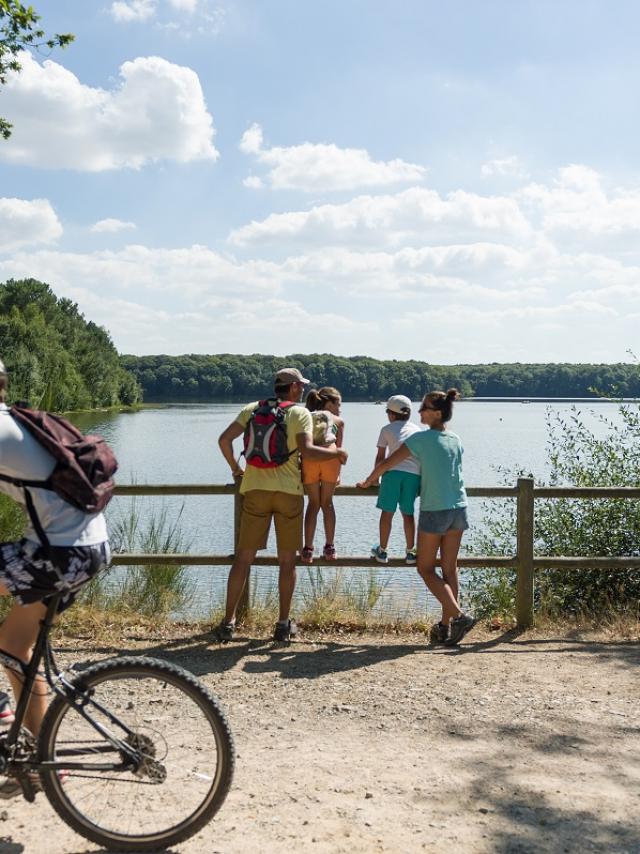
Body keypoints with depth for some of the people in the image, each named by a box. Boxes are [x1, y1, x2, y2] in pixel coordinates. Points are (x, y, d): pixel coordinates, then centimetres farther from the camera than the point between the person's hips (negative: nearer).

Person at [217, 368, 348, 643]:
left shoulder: (252, 409, 9)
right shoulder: (300, 413, -1)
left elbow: (224, 439, 0)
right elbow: (307, 450, -15)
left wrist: (235, 467, 14)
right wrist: (336, 452, 1)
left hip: (255, 489, 3)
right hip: (288, 491, -2)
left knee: (243, 557, 6)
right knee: (287, 561, 9)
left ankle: (228, 622, 5)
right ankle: (284, 624, 13)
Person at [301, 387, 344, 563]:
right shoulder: (337, 420, 24)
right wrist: (338, 474, 28)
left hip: (308, 457, 1)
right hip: (329, 457, -1)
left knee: (313, 503, 12)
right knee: (327, 503, 13)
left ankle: (308, 550, 8)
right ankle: (329, 547, 15)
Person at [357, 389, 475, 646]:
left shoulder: (421, 439, -9)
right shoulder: (456, 440, 8)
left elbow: (387, 463, -4)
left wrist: (367, 482, 12)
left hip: (434, 511, -6)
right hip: (459, 509, 6)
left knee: (426, 569, 5)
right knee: (449, 569, 9)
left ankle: (459, 615, -8)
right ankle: (446, 626, 12)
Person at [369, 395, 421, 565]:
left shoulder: (387, 429, 12)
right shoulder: (417, 430, 20)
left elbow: (380, 457, 13)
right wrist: (422, 478, 29)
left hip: (393, 472, -2)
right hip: (414, 474, 2)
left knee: (387, 512, 5)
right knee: (408, 513, 10)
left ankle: (382, 551, 11)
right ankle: (410, 552, 13)